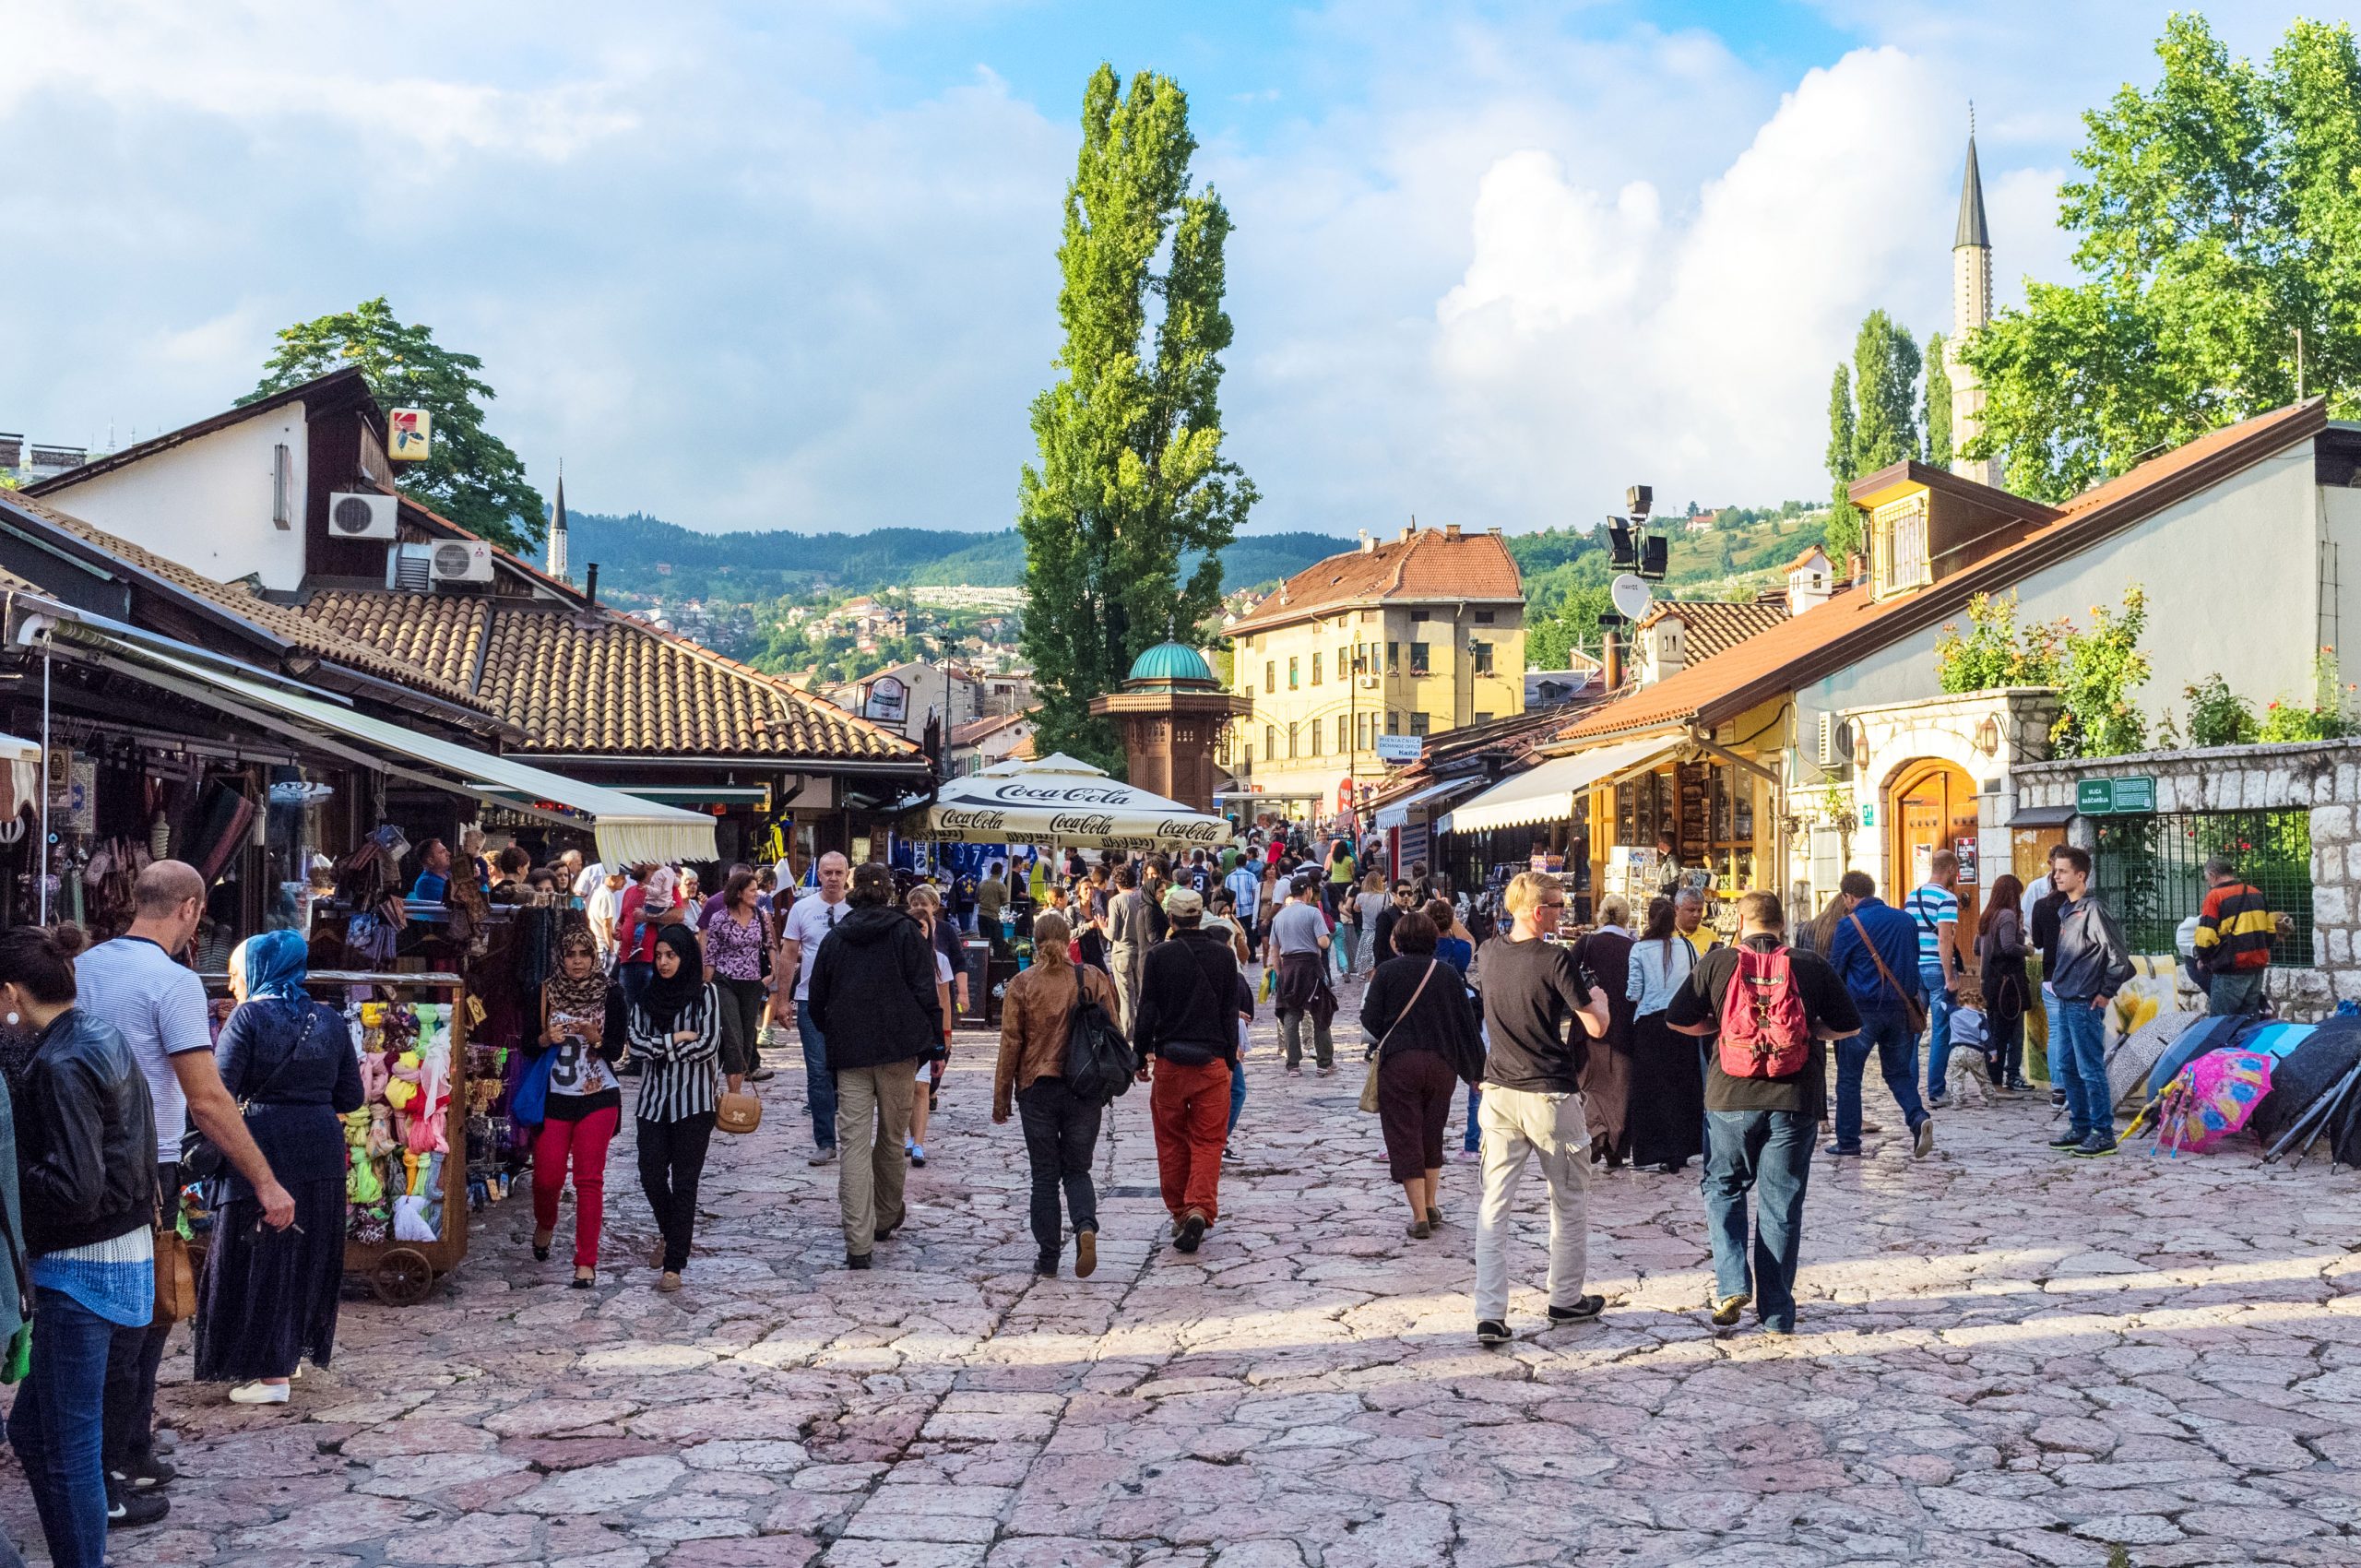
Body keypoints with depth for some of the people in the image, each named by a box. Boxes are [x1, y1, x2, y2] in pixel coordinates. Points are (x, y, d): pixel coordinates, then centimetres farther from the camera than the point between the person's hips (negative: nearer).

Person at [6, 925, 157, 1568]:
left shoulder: (59, 1066, -19)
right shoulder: (105, 1037, 9)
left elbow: (71, 1191, -24)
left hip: (79, 1269, -10)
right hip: (125, 1250, 10)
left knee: (67, 1446, 0)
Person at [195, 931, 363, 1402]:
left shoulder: (248, 1017, -8)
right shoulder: (331, 1019, 8)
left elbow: (218, 1091, -15)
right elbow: (351, 1097, 8)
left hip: (263, 1149, -5)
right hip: (322, 1151, 6)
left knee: (261, 1257, 3)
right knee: (309, 1254, 17)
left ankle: (270, 1374, 6)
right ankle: (293, 1352, 30)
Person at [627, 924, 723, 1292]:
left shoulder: (705, 995, -1)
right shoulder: (646, 999, 9)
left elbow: (708, 1045, -12)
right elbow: (634, 1042, -3)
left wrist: (656, 1048, -6)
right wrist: (678, 1038, -10)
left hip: (694, 1100, -4)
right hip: (654, 1099, 4)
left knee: (684, 1182, -3)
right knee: (651, 1176, 1)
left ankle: (674, 1265, -1)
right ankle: (674, 1238, 29)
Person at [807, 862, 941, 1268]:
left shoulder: (835, 939, 9)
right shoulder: (906, 932, 0)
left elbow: (817, 1005, 12)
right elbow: (927, 994, -6)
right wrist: (930, 1046, -1)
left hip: (849, 1054, 2)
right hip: (899, 1051, -2)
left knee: (854, 1146, -2)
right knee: (893, 1138, 15)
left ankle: (858, 1245, -9)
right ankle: (886, 1218, 31)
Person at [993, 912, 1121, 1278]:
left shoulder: (1021, 984, -5)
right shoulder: (1094, 980, -1)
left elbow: (1010, 1044, -4)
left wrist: (1001, 1099, 4)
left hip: (1037, 1088, -1)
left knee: (1045, 1175, 8)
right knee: (1077, 1170, 12)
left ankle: (1048, 1257, 9)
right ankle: (1086, 1226, -15)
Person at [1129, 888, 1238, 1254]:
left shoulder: (1158, 955, -4)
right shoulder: (1224, 955, 2)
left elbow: (1146, 1011, -3)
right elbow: (1230, 1013, 6)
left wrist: (1140, 1057, 7)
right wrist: (1231, 1060, 13)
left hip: (1169, 1060, 0)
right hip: (1212, 1059, 1)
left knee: (1171, 1141, 13)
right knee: (1208, 1141, 2)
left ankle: (1179, 1213, 18)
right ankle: (1200, 1209, -16)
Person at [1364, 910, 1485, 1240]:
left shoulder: (1387, 971, -3)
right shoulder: (1449, 974, 4)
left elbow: (1370, 1021, -5)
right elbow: (1467, 1024, 7)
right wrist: (1476, 1071, 15)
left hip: (1398, 1063, -3)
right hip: (1442, 1064, 3)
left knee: (1405, 1139, 0)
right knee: (1432, 1135, 20)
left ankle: (1420, 1216, -5)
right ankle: (1431, 1206, 24)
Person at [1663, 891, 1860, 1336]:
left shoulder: (1717, 962, -2)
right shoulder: (1812, 966, -1)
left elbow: (1677, 1020, 1)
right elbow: (1847, 1025, 6)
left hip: (1730, 1098, 0)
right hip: (1795, 1100, 0)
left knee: (1723, 1188, 18)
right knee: (1782, 1204, 9)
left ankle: (1732, 1284, 1)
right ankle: (1776, 1313, 13)